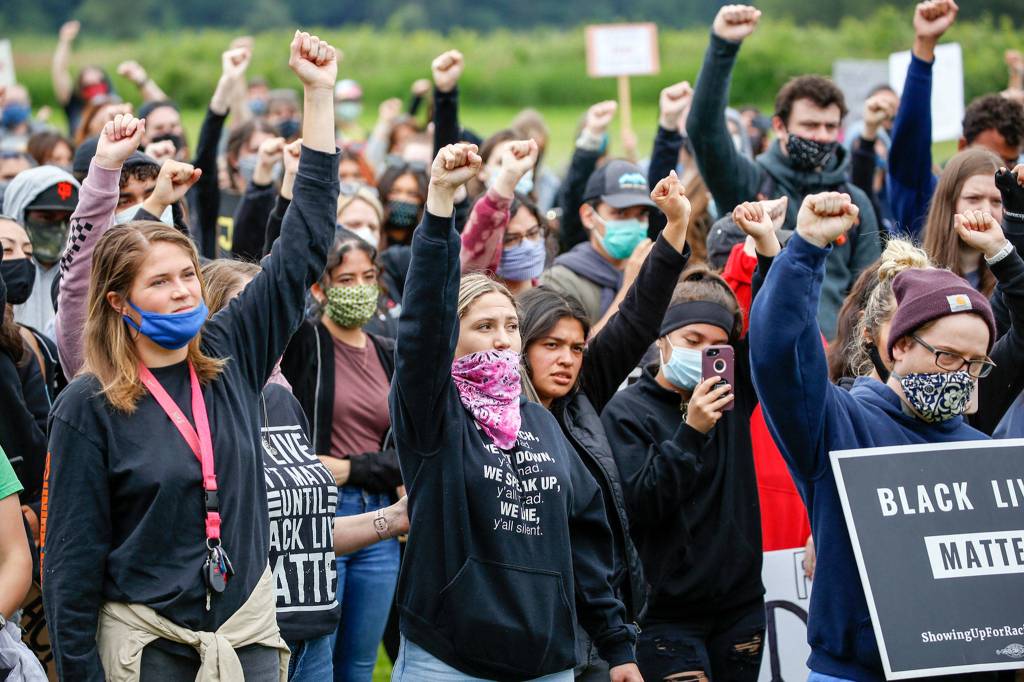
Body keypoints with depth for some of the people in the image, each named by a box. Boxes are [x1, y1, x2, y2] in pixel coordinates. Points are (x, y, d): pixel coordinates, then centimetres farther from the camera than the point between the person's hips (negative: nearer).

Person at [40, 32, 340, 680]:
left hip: (249, 627, 4)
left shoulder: (230, 356, 3)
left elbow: (304, 244, 4)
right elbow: (73, 554, -6)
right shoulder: (89, 406, -8)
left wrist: (319, 95, 1)